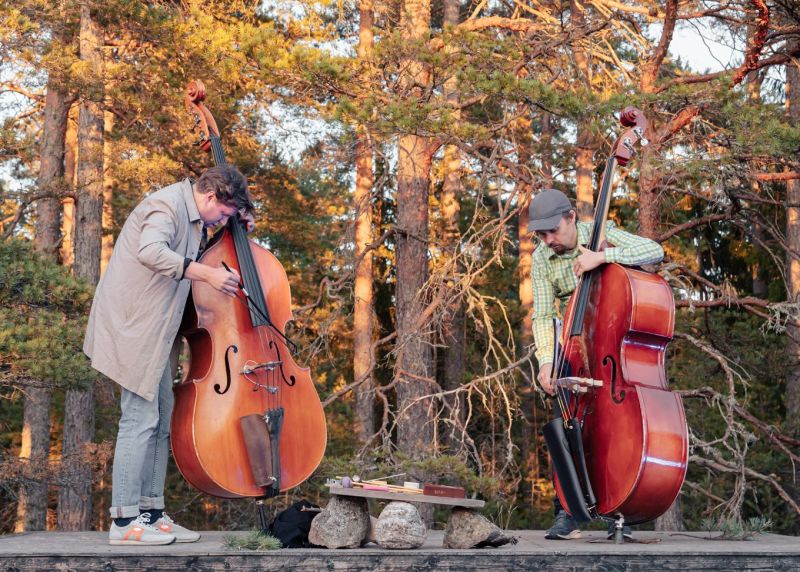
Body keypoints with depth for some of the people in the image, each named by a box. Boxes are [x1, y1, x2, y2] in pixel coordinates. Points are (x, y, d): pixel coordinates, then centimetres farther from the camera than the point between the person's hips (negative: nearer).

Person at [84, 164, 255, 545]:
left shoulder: (191, 216, 14)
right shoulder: (168, 204, -16)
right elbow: (150, 251, -34)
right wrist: (207, 274, -33)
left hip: (153, 331, 10)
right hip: (134, 325, -10)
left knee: (161, 420, 10)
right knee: (141, 418, -10)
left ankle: (151, 514, 15)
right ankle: (125, 521, -7)